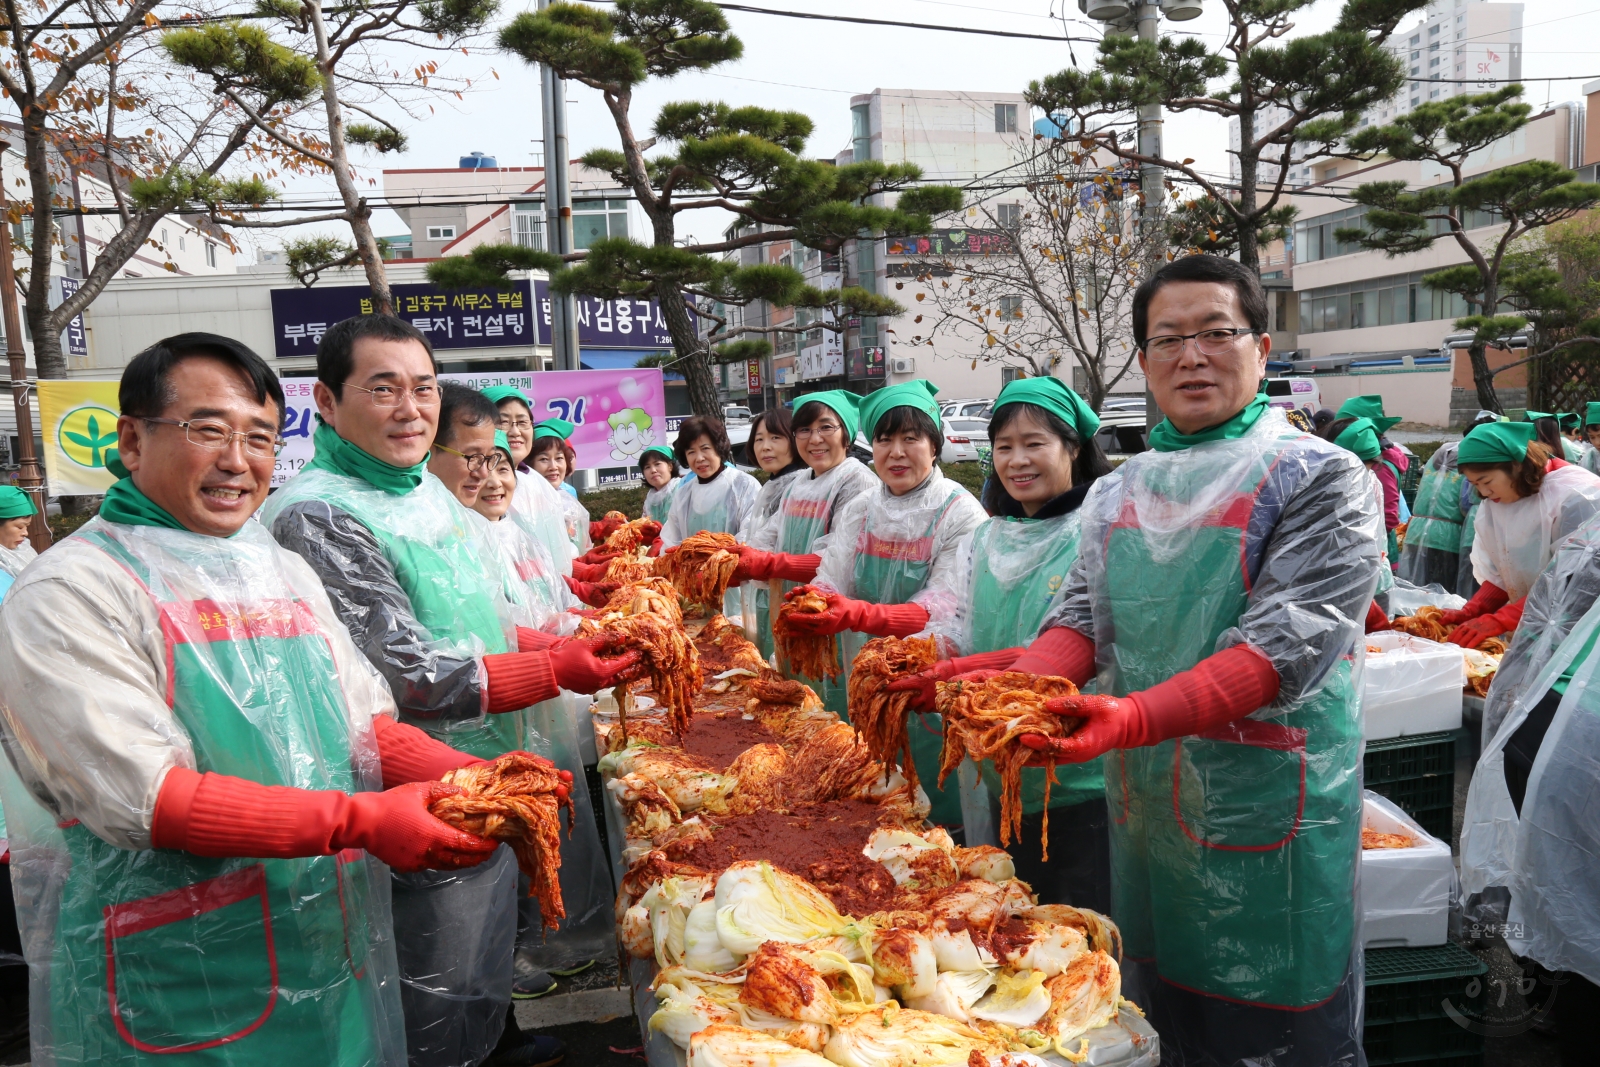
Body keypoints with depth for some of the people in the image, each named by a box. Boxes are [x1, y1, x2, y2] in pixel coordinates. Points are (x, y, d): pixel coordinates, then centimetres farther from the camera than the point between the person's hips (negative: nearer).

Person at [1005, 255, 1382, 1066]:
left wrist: (1132, 717, -33)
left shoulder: (1319, 478, -9)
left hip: (1263, 809, -5)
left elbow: (1289, 642, -20)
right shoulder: (1117, 492, 9)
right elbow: (1082, 617, 2)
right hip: (1142, 806, 5)